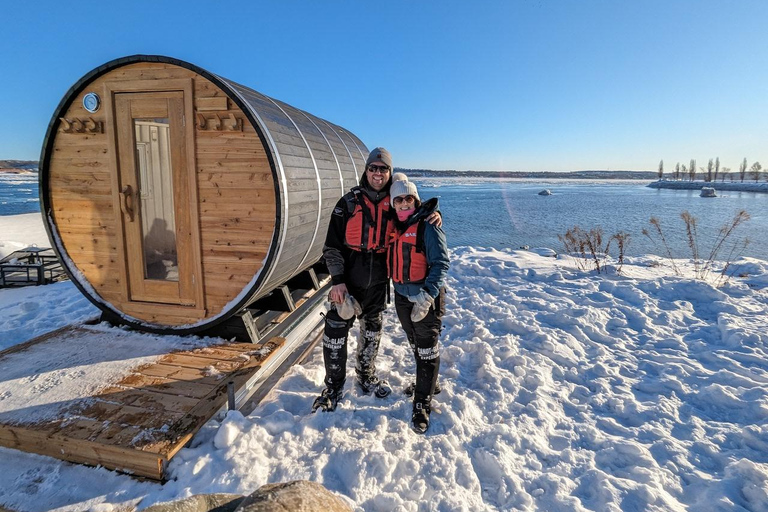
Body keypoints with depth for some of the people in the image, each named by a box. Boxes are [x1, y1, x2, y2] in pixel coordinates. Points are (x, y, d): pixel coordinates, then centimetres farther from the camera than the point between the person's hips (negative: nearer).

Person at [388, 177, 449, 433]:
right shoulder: (395, 227, 8)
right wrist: (402, 290, 12)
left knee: (427, 350, 0)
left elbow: (440, 263, -19)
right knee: (416, 346, 21)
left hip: (427, 297, -7)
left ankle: (422, 405, 10)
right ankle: (428, 382, 43)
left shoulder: (428, 227, -13)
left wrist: (427, 296, -27)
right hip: (402, 296, 7)